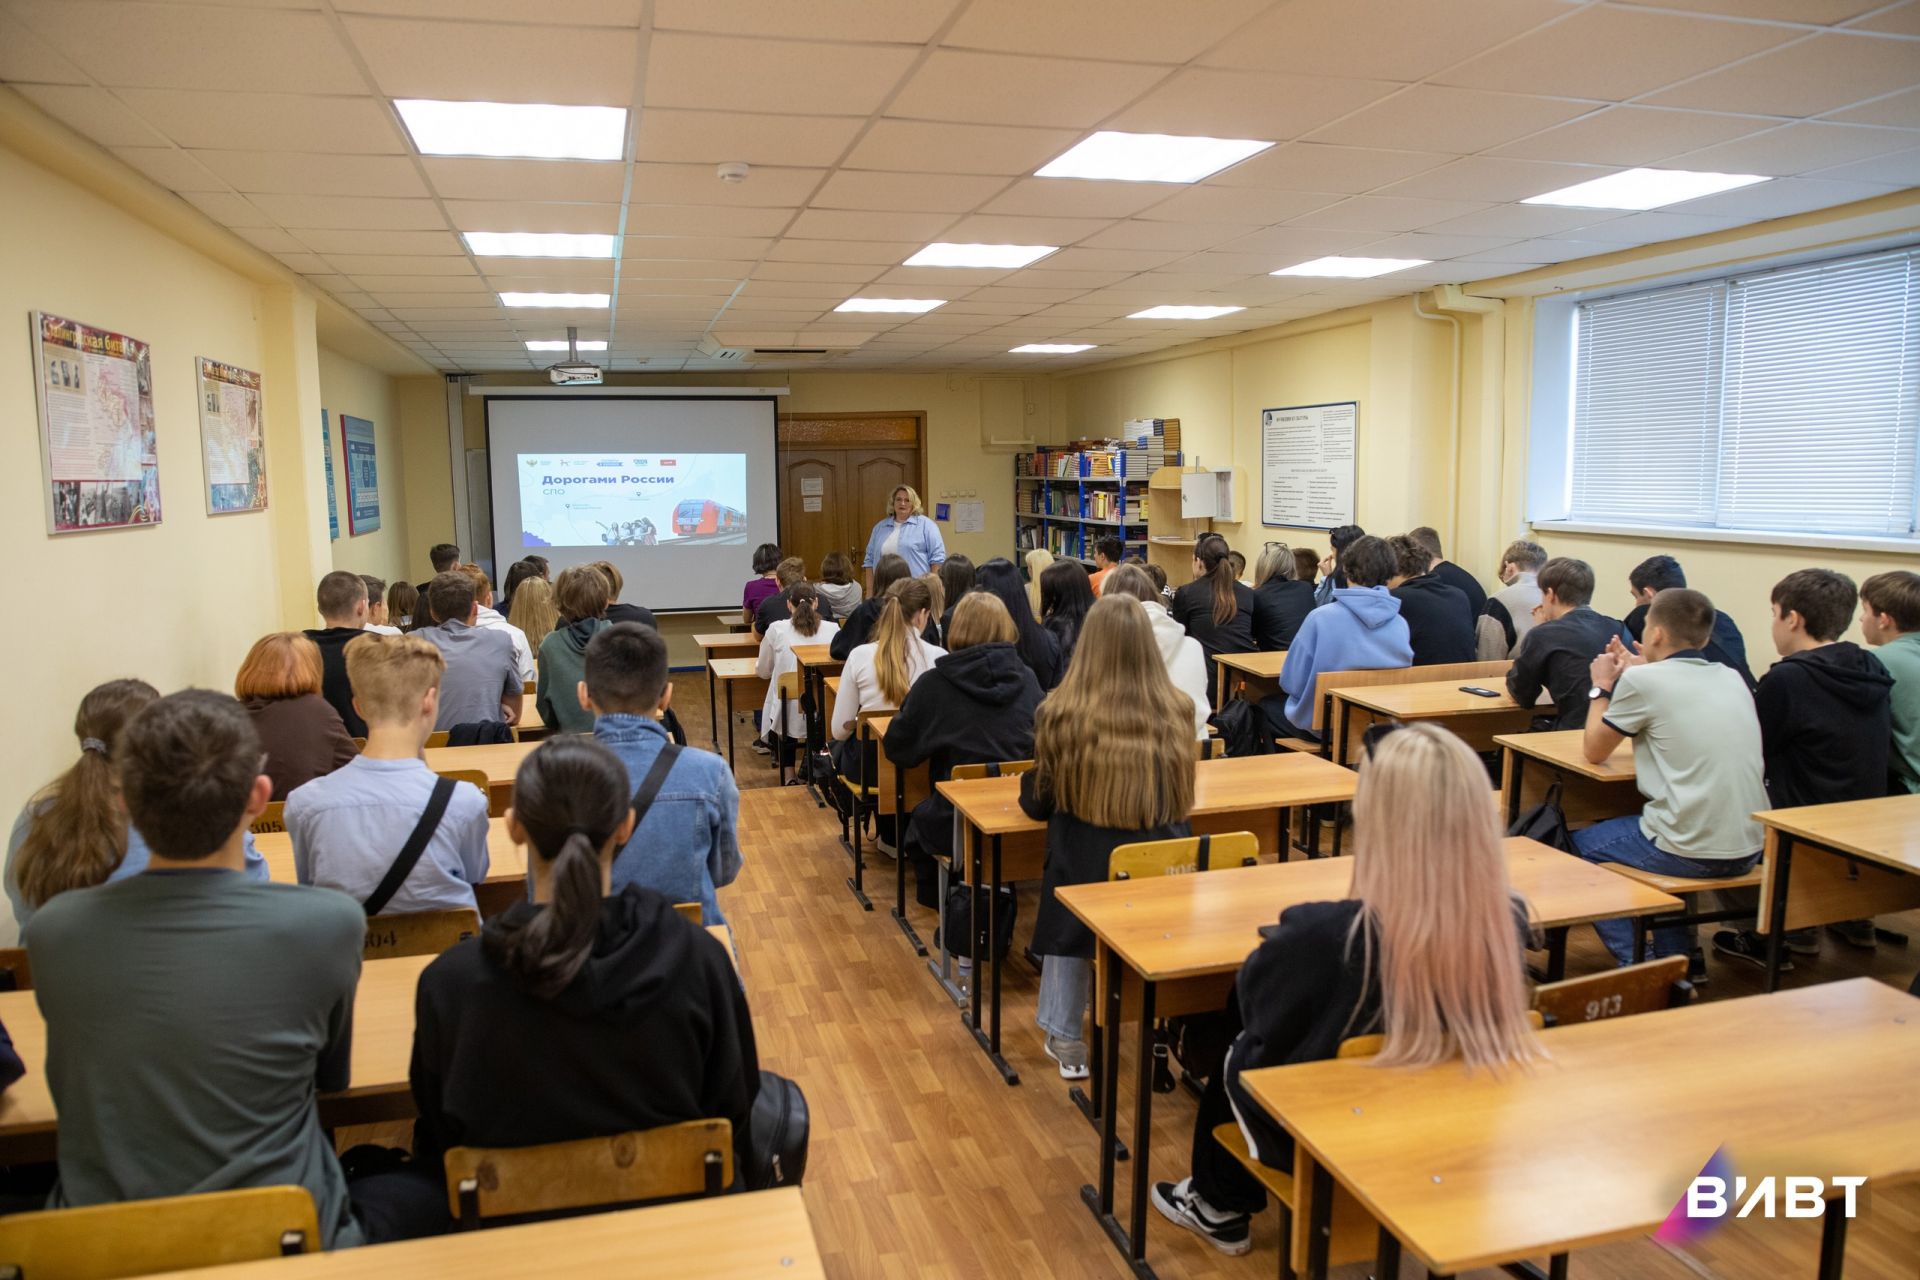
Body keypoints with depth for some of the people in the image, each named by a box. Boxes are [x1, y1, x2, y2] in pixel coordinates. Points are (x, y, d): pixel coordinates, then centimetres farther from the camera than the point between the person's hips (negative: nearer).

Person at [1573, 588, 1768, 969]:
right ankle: (1679, 957, 31)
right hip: (1748, 849, 7)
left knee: (1580, 846, 17)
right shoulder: (1731, 677, 8)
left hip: (1691, 852, -7)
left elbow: (1593, 751, 2)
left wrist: (1601, 687, 15)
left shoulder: (1643, 681, -11)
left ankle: (1636, 962, 13)